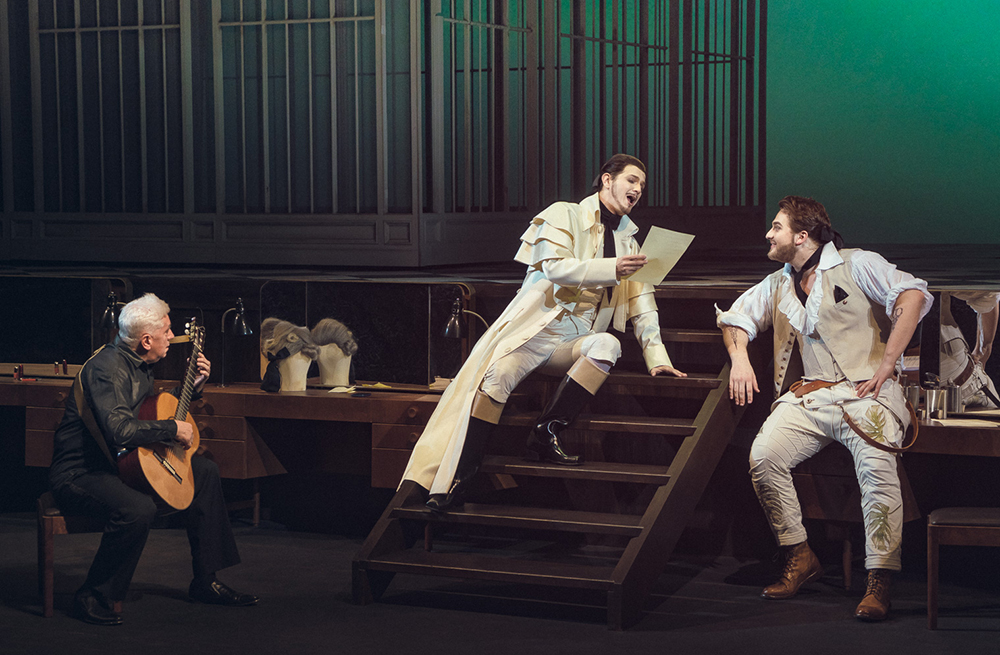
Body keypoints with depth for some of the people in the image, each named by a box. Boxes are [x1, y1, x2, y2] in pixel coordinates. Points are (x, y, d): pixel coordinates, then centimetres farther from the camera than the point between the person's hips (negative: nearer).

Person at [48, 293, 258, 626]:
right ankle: (94, 598, -18)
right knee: (139, 508, -38)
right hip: (79, 473, -11)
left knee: (205, 471, 11)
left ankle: (206, 580, 15)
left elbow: (158, 411, 26)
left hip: (123, 463, 11)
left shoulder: (140, 365, 10)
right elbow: (120, 430, -37)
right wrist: (173, 429, -24)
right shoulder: (107, 367, -23)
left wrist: (195, 385, 15)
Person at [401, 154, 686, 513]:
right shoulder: (564, 215, 3)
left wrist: (656, 357, 2)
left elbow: (641, 303, 14)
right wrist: (610, 270, -24)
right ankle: (457, 480, -28)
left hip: (575, 341, 4)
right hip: (537, 326, -4)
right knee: (496, 378, -30)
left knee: (607, 345, -31)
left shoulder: (628, 239, 20)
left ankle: (545, 434, -25)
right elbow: (555, 267, -14)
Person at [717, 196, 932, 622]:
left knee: (877, 466, -32)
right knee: (763, 458, -22)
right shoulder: (778, 285, 24)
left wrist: (886, 363, -14)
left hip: (863, 391, -5)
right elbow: (735, 317, 32)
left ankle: (879, 582, -29)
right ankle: (799, 558, -8)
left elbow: (912, 295, -7)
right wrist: (739, 357, 9)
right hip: (807, 394, 5)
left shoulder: (856, 265, 5)